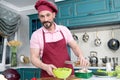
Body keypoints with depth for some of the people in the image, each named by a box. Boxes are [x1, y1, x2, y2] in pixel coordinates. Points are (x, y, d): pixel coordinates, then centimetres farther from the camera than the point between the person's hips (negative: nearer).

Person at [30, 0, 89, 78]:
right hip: (49, 75, -2)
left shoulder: (64, 30, 0)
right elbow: (34, 58, -8)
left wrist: (81, 56, -15)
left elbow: (75, 47, 5)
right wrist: (45, 67, -26)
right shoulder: (36, 35, -7)